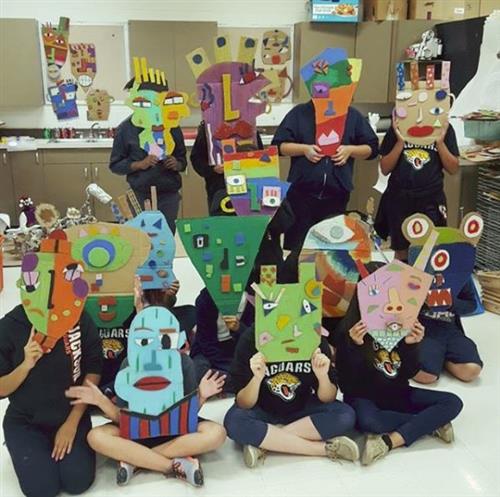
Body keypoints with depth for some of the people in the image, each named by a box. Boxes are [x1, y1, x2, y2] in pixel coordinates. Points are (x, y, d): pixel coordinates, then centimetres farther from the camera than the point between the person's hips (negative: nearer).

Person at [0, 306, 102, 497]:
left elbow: (93, 371, -7)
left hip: (72, 416, 0)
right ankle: (22, 448, 17)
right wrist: (26, 366, -29)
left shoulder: (79, 318, -16)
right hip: (25, 421, 0)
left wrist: (72, 422, -10)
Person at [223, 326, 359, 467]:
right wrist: (257, 378, -38)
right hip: (263, 410, -1)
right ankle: (325, 447, -22)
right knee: (234, 422, -33)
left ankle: (263, 442, -20)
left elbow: (327, 400, -11)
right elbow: (244, 404, -19)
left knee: (345, 416, -24)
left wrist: (323, 376, -31)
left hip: (302, 408, 2)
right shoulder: (250, 340, -22)